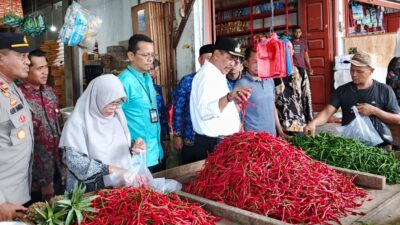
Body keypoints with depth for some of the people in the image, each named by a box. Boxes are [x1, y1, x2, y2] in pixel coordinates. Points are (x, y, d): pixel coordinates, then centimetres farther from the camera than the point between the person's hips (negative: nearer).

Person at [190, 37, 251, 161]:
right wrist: (229, 97, -46)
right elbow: (205, 111, -33)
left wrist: (234, 100, 11)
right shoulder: (206, 75, -18)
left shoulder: (218, 75, 13)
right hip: (212, 144, -10)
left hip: (223, 141, 10)